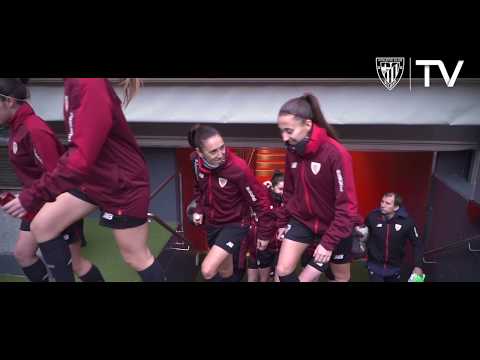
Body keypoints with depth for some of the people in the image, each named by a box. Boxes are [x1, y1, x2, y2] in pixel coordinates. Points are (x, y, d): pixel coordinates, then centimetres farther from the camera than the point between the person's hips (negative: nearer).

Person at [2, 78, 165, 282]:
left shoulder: (89, 85, -28)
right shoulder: (74, 83, -1)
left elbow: (83, 158, -33)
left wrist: (33, 195, -29)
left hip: (123, 183, -8)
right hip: (93, 177, 9)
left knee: (136, 257, 6)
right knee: (42, 226, 8)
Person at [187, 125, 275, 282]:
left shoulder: (238, 168, -30)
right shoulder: (196, 160, -13)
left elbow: (260, 200, -20)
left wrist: (265, 233, -12)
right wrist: (199, 208, 2)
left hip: (235, 224, -5)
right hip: (212, 223, 6)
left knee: (208, 270, -18)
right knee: (224, 271, 21)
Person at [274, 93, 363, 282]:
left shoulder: (336, 154, -25)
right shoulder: (292, 151, -7)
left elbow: (347, 204, -24)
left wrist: (329, 241, -25)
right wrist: (282, 221, 8)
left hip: (334, 225, -4)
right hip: (301, 220, 4)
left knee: (341, 276, 15)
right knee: (283, 271, -4)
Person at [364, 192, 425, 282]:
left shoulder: (406, 221, -17)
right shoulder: (373, 217, -17)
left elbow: (417, 244, -4)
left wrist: (418, 266, -8)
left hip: (394, 267, 2)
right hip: (375, 265, -2)